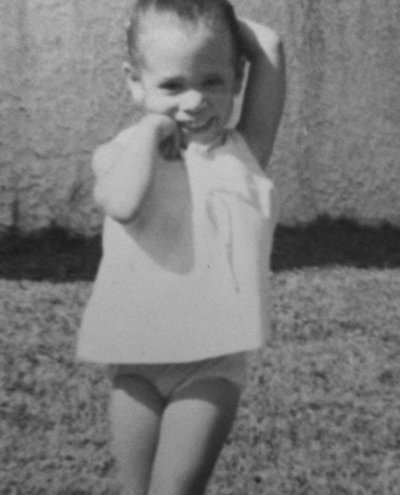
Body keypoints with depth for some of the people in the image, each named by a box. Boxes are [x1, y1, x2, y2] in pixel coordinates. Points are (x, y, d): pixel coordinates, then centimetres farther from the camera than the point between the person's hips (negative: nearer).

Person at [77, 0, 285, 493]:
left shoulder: (245, 150, -1)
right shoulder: (122, 153, -2)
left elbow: (268, 46, -10)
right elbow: (123, 202, -27)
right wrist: (149, 129, -16)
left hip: (214, 362, -1)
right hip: (137, 360, 1)